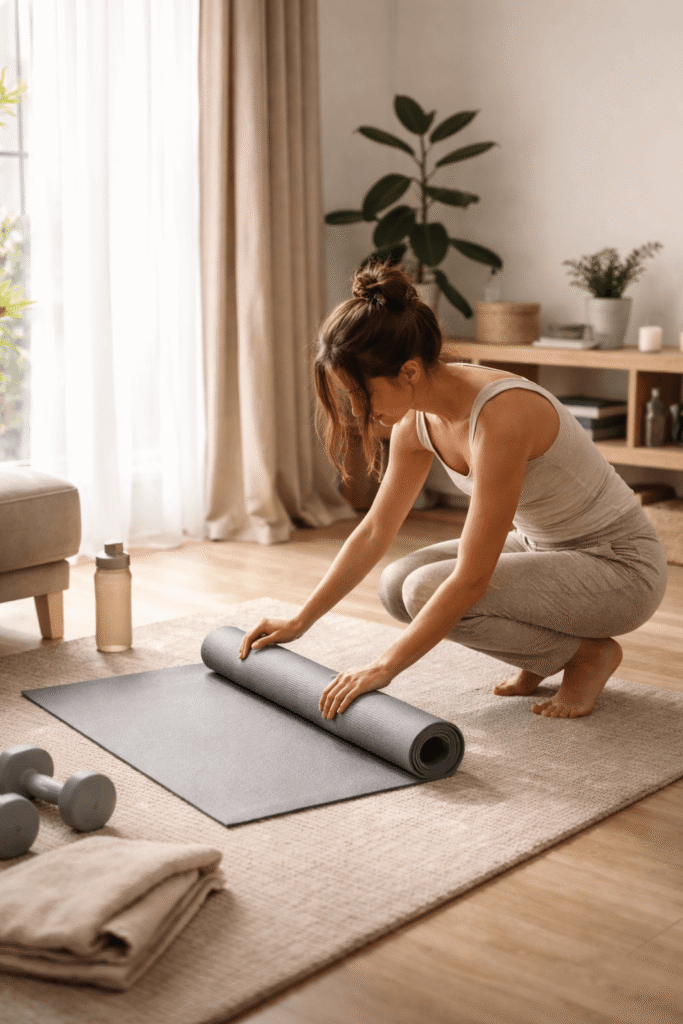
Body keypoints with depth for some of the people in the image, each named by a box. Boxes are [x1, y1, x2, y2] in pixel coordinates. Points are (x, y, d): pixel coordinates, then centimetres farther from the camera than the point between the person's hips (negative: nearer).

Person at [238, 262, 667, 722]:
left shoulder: (501, 416, -33)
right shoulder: (418, 416, -7)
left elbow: (471, 579, -32)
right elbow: (374, 532, 4)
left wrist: (384, 668, -26)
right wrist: (299, 622, 5)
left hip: (620, 563, -8)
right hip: (540, 543, 8)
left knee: (428, 590, -23)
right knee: (398, 584, -6)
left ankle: (589, 652, -2)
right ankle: (546, 653, 11)